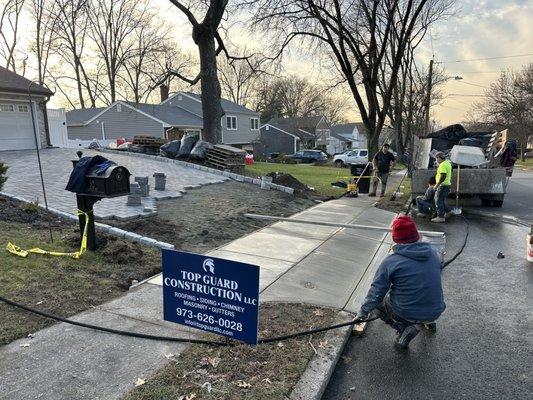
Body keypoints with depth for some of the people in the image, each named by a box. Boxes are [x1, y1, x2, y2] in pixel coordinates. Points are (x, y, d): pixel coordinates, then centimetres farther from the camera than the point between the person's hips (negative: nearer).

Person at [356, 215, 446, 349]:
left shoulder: (391, 261, -15)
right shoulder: (433, 254, -1)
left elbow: (376, 292, -11)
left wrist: (363, 313, 3)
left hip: (407, 314, -5)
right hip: (436, 312, 6)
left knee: (379, 302, 17)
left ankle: (404, 328, 4)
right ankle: (429, 322, 25)